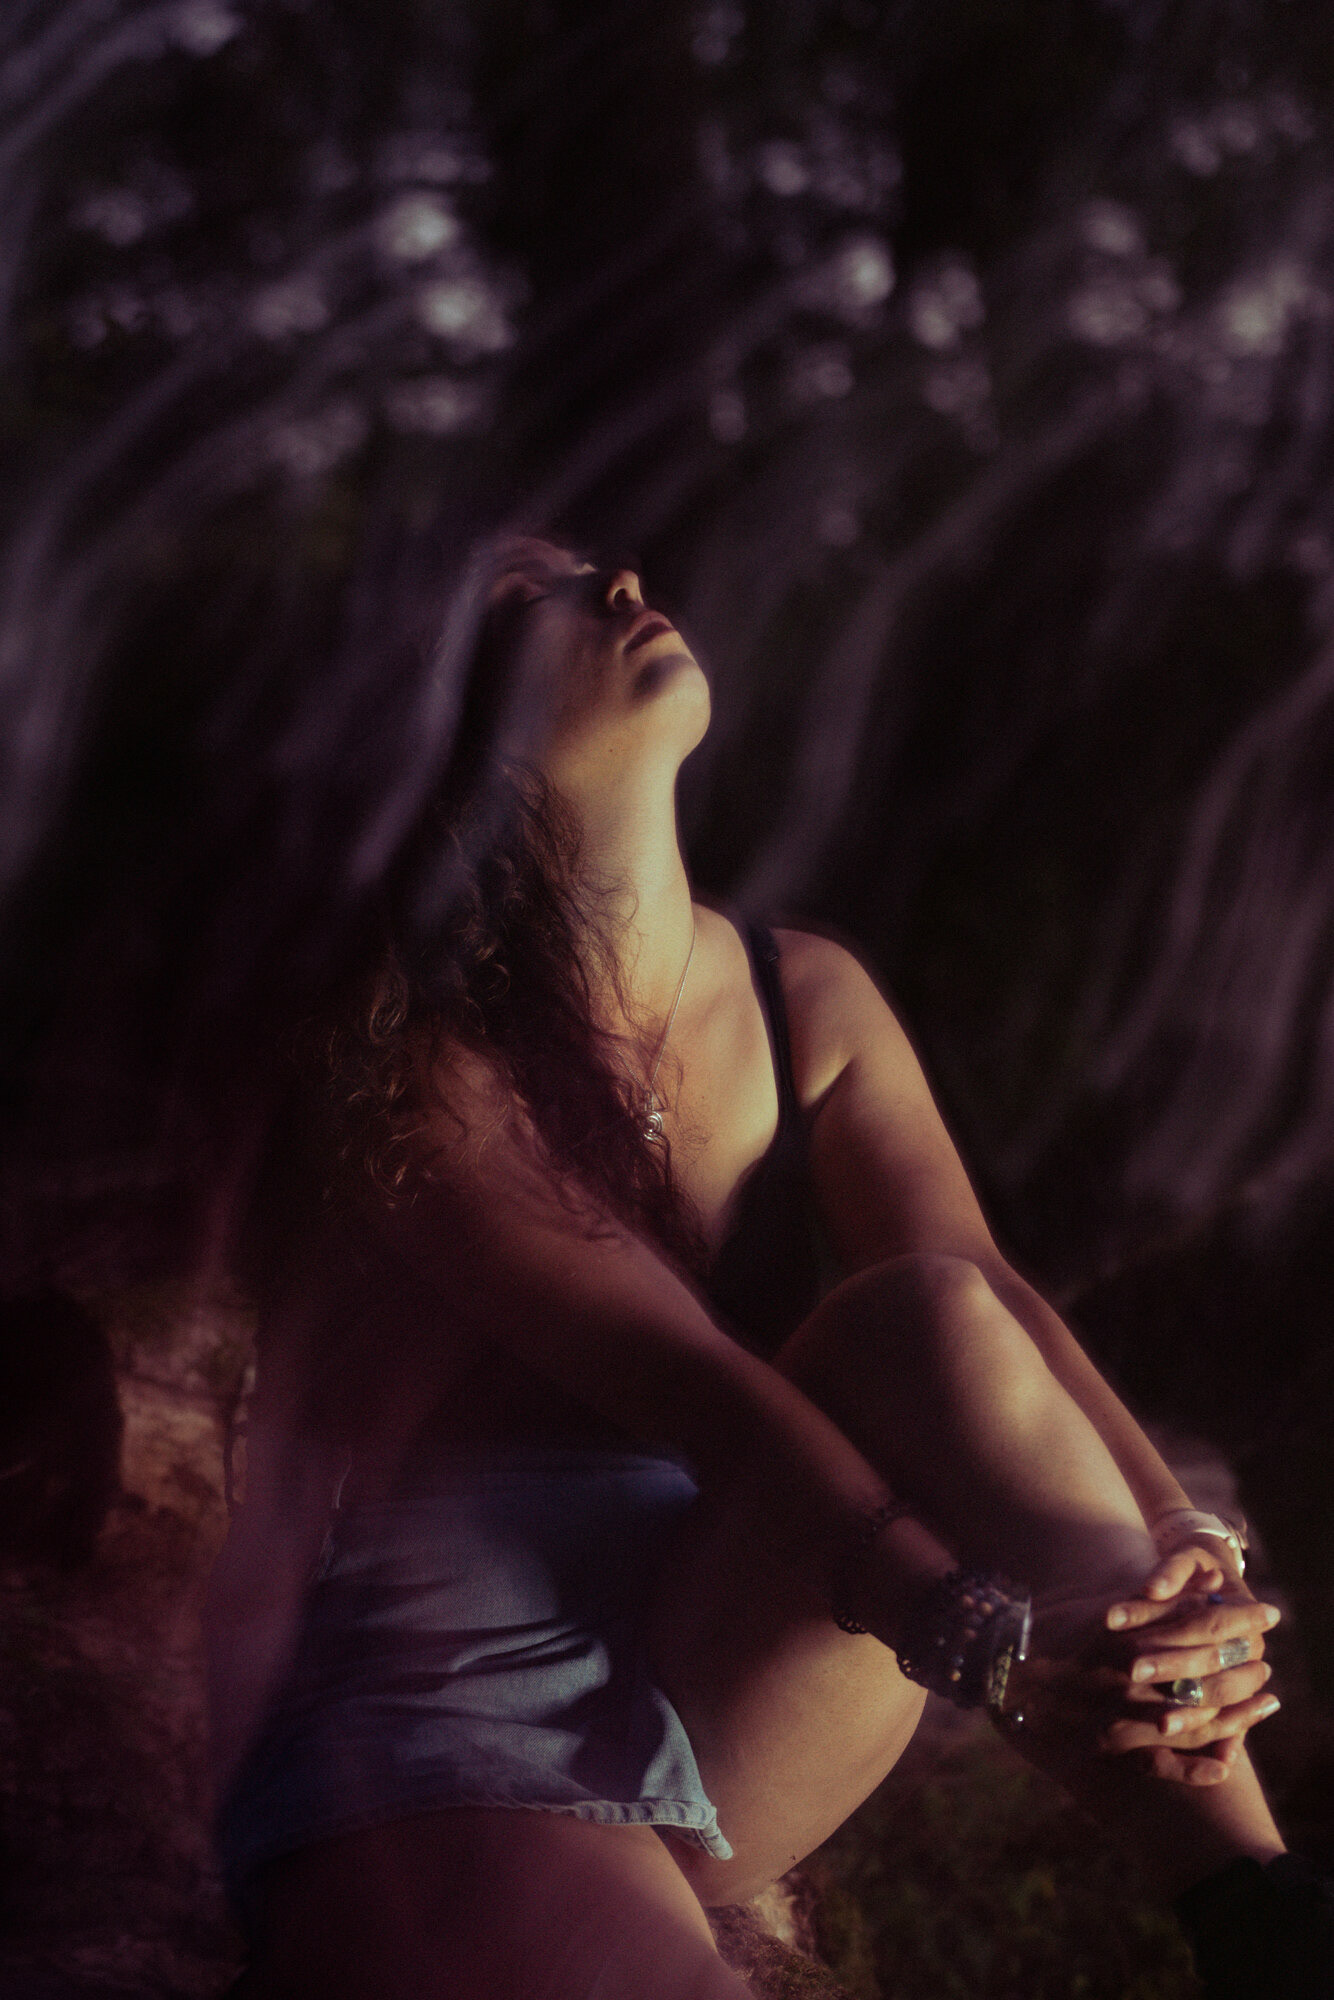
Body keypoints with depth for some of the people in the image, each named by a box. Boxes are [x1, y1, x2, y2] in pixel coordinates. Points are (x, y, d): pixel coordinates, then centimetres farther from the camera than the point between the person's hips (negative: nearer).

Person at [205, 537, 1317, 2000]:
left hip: (726, 1720, 5)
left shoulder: (808, 1003, 5)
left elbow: (986, 1297, -10)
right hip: (453, 1749, -5)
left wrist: (1181, 1556, -30)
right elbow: (682, 1383, -24)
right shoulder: (412, 1064, -11)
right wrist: (981, 1633, -39)